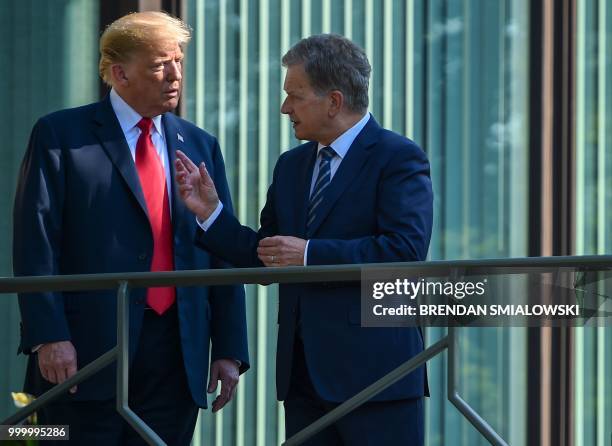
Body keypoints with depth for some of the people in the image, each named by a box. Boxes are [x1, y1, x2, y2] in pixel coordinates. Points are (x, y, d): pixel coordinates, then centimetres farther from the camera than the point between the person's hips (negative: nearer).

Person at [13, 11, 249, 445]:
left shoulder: (201, 146, 15)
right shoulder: (60, 136, 1)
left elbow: (224, 253, 14)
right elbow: (36, 244, -5)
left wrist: (230, 349, 7)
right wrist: (49, 337, -15)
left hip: (177, 357, 4)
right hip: (86, 351, -4)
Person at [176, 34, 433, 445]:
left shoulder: (398, 159, -6)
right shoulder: (292, 165, 17)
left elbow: (406, 249, -19)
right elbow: (266, 259, 18)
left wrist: (310, 254, -18)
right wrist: (210, 212, 4)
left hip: (373, 367, -7)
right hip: (304, 373, 7)